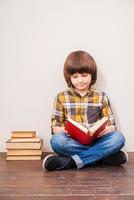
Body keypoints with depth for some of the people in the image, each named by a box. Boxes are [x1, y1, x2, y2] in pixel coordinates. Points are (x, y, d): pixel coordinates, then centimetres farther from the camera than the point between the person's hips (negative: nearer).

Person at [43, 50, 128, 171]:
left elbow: (111, 126, 8)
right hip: (72, 143, -1)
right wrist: (62, 130, -18)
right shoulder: (62, 97, 8)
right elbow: (55, 126, 6)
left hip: (96, 141, 1)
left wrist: (103, 130, -16)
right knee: (56, 140, -32)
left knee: (119, 138, -27)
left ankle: (71, 161, -27)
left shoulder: (101, 97, 10)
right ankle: (105, 156, -25)